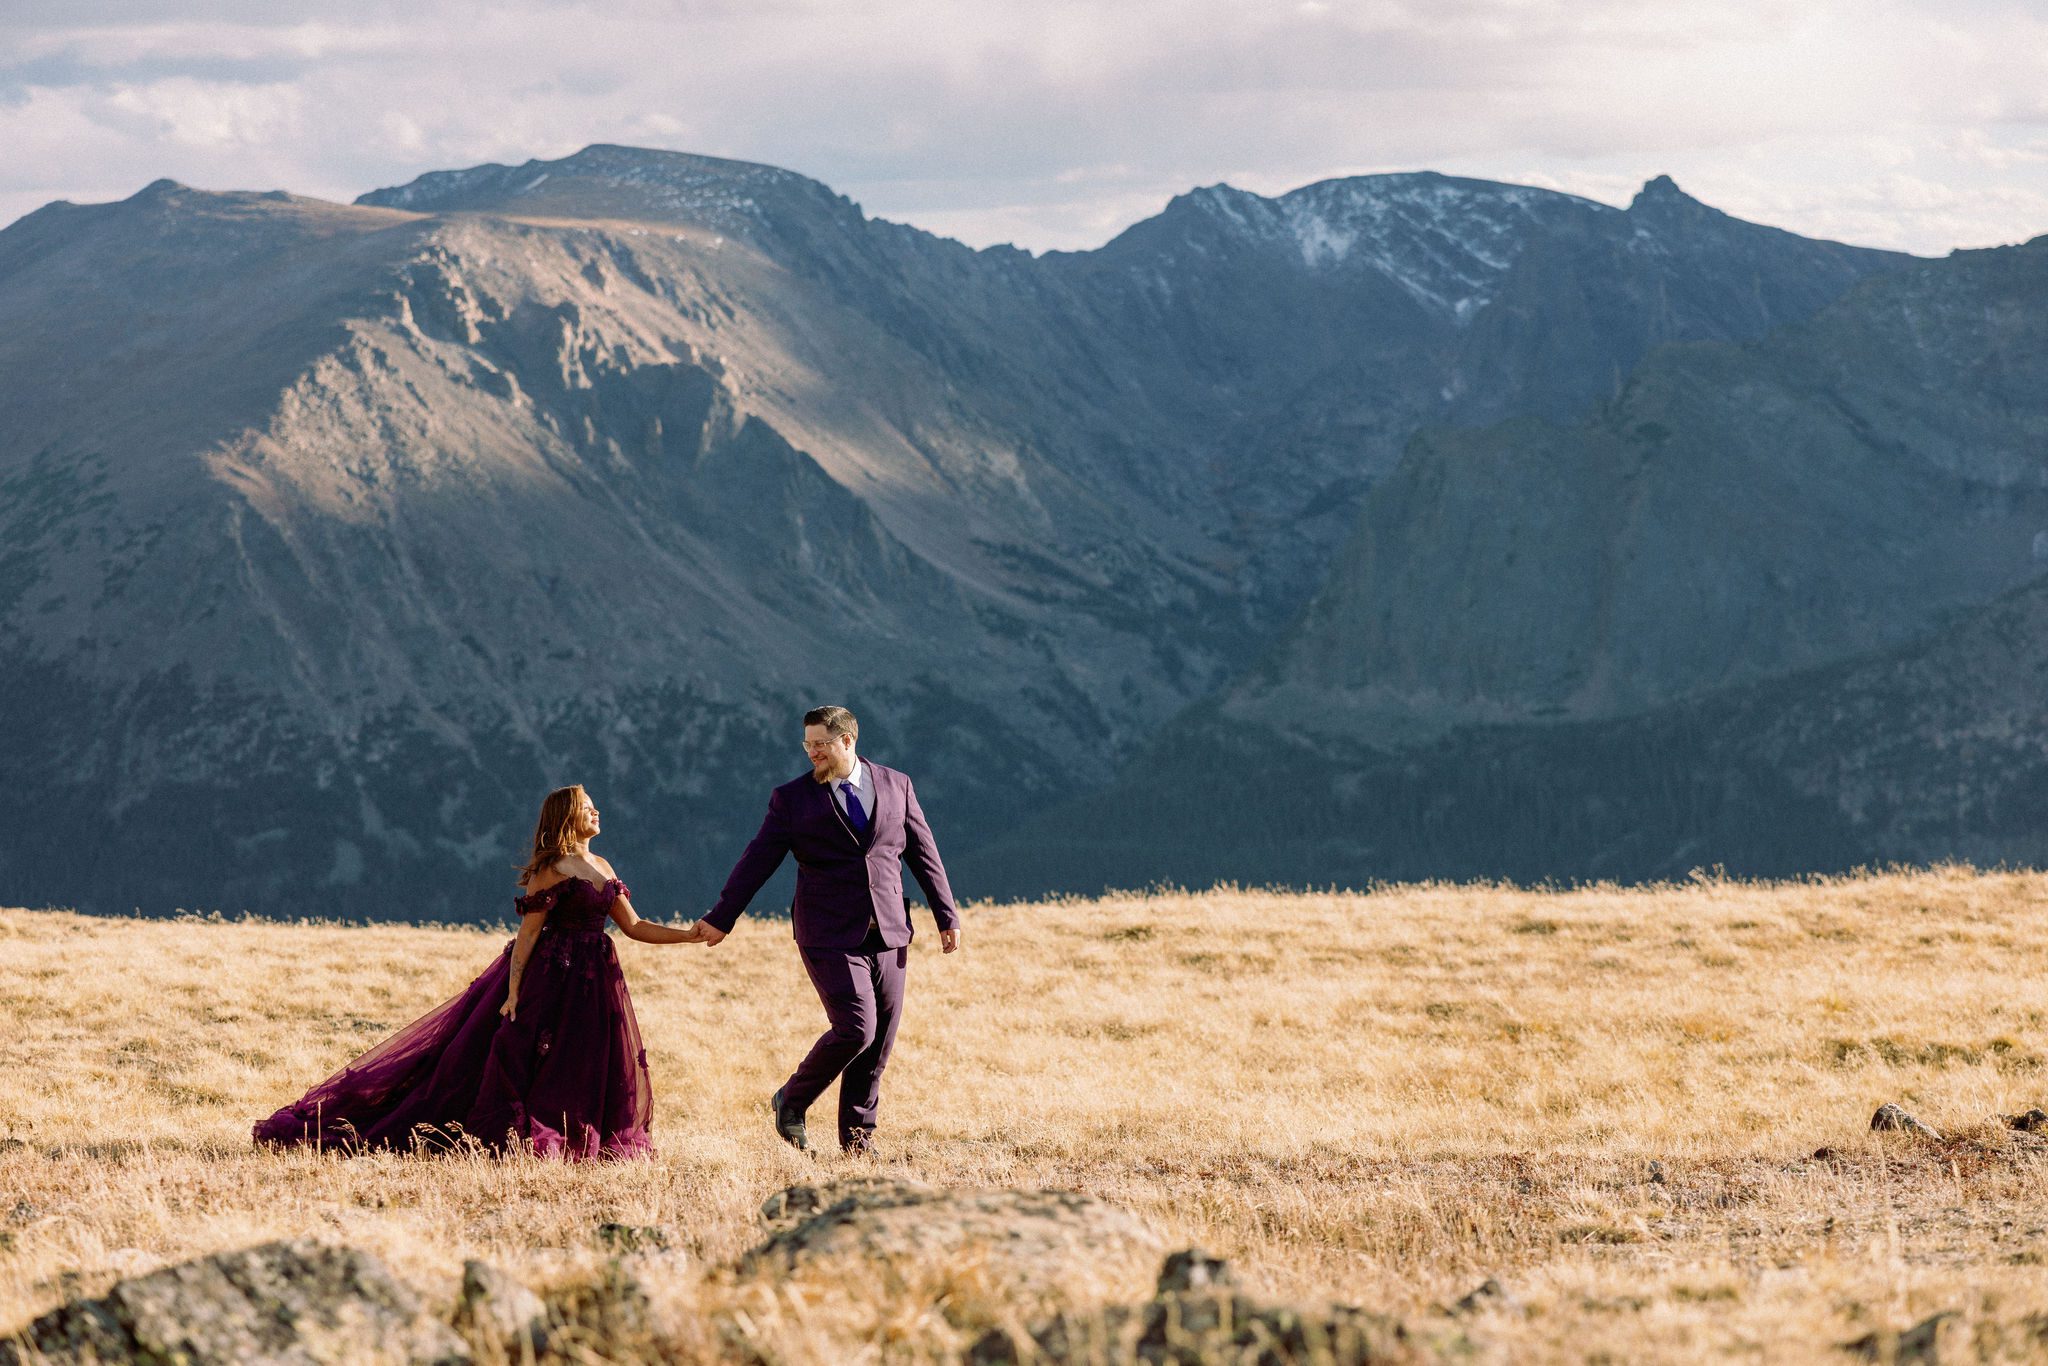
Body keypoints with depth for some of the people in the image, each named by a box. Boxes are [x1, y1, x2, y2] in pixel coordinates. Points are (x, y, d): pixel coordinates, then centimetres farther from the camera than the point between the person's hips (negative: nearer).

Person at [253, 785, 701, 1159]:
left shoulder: (602, 869, 14)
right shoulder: (550, 870, -8)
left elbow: (634, 927, 15)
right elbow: (528, 932, -12)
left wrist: (691, 936, 6)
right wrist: (514, 991, -18)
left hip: (594, 983, 8)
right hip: (550, 977, -8)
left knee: (594, 1069, 5)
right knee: (518, 1055, -9)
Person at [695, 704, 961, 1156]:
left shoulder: (895, 786, 7)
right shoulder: (792, 798, 1)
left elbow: (923, 853, 12)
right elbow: (759, 860, 2)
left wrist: (947, 916, 12)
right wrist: (721, 918, 0)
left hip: (888, 933, 3)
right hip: (830, 938, -3)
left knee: (879, 1040, 4)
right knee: (855, 1028, -16)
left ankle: (857, 1136, 16)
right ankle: (792, 1102, 5)